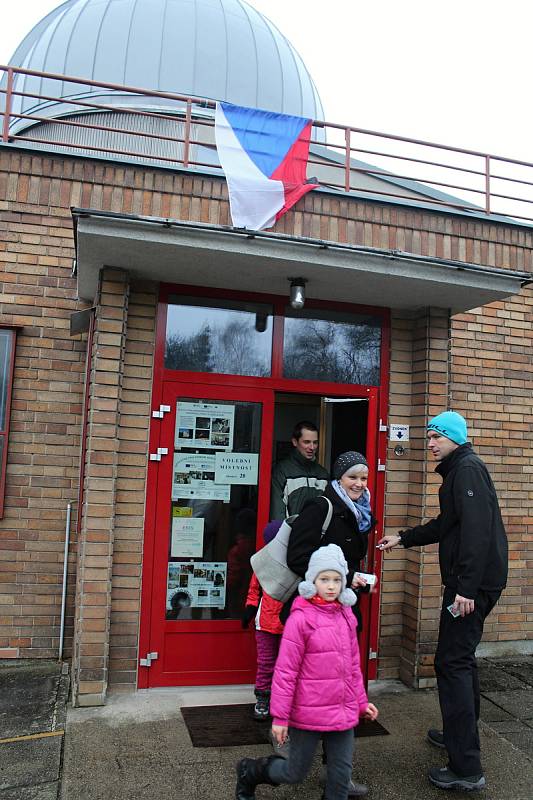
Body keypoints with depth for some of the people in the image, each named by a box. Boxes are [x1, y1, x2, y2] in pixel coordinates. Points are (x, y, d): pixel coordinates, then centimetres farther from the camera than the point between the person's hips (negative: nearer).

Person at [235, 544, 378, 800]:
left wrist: (361, 702, 16)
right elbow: (285, 671, -15)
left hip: (344, 711, 5)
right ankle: (250, 771, 38)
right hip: (308, 714, -5)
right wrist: (279, 716, -12)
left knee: (342, 774, 11)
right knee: (296, 774, 13)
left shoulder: (346, 615, 3)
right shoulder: (300, 618, -17)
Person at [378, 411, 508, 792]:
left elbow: (477, 530, -24)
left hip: (473, 584, -11)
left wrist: (466, 586, -27)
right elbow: (447, 525, 25)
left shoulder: (468, 469, -15)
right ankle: (460, 734, 37)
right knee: (461, 658, 21)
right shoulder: (458, 470, 17)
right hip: (475, 583, 11)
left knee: (452, 663, -6)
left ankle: (467, 768, 0)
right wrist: (403, 538, 25)